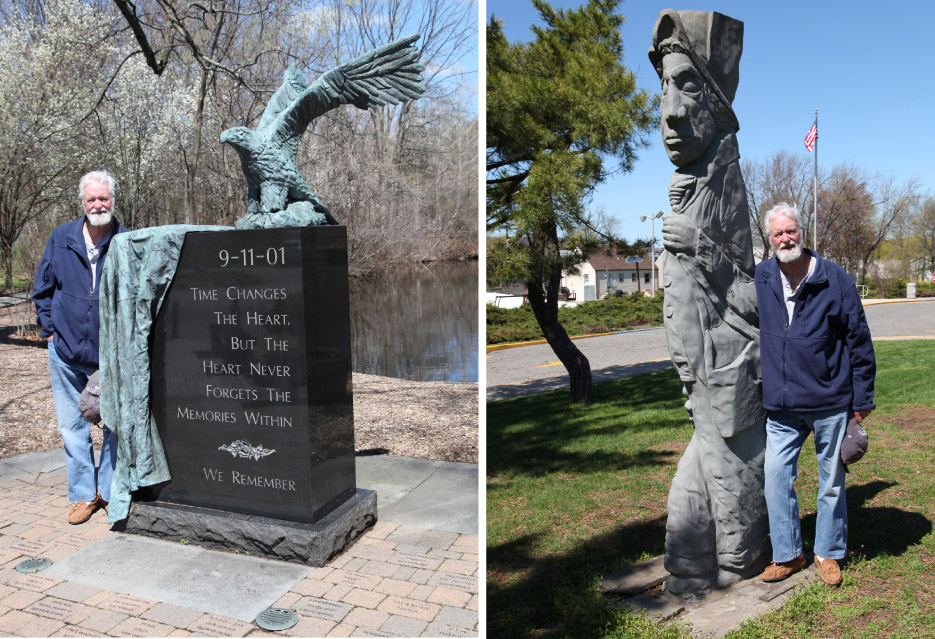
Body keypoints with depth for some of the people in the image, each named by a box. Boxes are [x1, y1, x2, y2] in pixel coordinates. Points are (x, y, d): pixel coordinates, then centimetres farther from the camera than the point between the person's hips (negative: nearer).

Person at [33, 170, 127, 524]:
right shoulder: (61, 238, 1)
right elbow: (42, 289, 12)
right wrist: (50, 330, 5)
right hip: (66, 352, 2)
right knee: (72, 427, 9)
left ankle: (110, 491, 24)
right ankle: (84, 494, 22)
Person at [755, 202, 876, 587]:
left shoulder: (835, 280, -7)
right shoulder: (759, 279, 0)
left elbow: (859, 341, -2)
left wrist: (862, 398, -2)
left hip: (831, 402, -2)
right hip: (781, 406, 2)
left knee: (831, 481, 11)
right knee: (776, 476, 3)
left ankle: (828, 554, 28)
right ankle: (788, 554, 20)